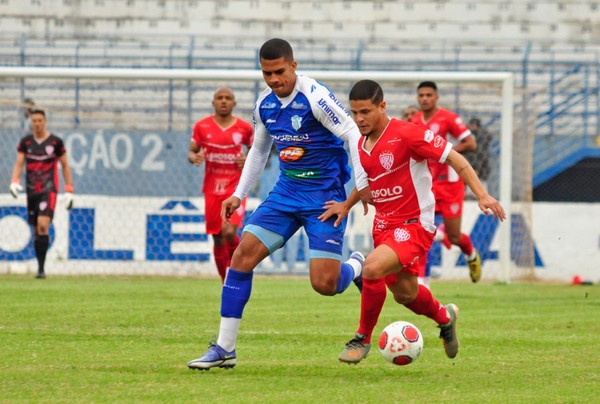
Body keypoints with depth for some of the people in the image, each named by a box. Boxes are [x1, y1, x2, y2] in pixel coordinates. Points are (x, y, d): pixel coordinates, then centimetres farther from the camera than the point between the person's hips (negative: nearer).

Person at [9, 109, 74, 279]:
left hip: (49, 190, -4)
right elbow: (19, 164, 5)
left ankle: (41, 268, -19)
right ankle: (40, 267, 14)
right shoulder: (25, 142, 7)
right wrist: (14, 182, -15)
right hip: (31, 191, 4)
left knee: (43, 225, -20)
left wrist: (69, 191, 2)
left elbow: (65, 166, 6)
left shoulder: (55, 142, -1)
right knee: (36, 230, 6)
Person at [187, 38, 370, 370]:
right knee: (243, 252, -10)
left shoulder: (315, 98, -17)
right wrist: (239, 194, 16)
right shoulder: (264, 104, 4)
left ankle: (357, 267, 25)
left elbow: (354, 136, -14)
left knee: (324, 284, -14)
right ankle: (224, 348, -5)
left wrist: (362, 184, -17)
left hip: (325, 197, -6)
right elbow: (259, 151, 20)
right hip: (286, 193, 6)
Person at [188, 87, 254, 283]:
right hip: (212, 189, 2)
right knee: (218, 239, 5)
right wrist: (194, 158, -15)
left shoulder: (244, 128, 0)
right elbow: (191, 152, 8)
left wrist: (248, 160, -7)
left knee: (229, 232, -22)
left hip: (235, 187, -2)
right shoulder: (202, 126, 1)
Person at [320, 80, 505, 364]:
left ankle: (363, 339, -10)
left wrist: (482, 196, -21)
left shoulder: (407, 134, -17)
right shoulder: (361, 145, 6)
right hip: (383, 226, 8)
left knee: (373, 268, -29)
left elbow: (454, 159, -14)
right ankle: (444, 317, 50)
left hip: (414, 225, -8)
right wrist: (346, 205, 15)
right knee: (405, 294, 16)